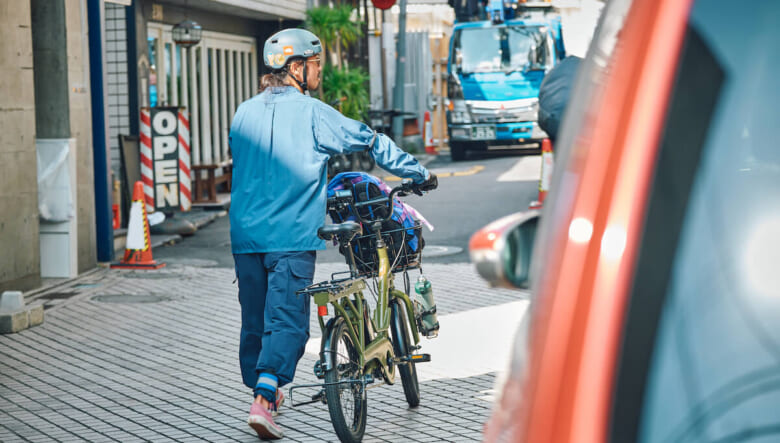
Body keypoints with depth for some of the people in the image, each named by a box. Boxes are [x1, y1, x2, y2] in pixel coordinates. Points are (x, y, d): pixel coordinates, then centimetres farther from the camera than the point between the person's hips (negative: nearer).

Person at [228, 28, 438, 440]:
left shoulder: (243, 113, 10)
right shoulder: (311, 113, -7)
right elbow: (371, 141, -1)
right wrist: (420, 173, 10)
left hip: (245, 233, 6)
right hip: (292, 236, -6)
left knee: (254, 318, 15)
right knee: (286, 320, -6)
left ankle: (261, 392, 29)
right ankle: (263, 400, -18)